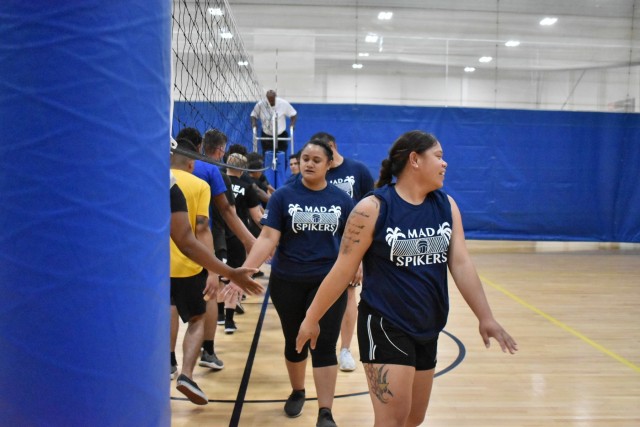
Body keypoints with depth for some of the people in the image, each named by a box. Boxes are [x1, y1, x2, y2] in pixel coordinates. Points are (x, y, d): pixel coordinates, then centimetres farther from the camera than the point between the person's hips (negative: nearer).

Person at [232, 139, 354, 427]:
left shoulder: (341, 200, 1)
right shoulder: (283, 196, -4)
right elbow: (268, 238, -12)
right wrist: (245, 270, -23)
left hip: (329, 282, 0)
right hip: (287, 282, 0)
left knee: (324, 346, -2)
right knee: (294, 342, 16)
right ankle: (297, 392, 40)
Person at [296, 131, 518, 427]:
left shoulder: (447, 206, 3)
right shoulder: (373, 208, -14)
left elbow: (461, 263, 2)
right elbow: (343, 270, -10)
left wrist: (485, 317, -4)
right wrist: (312, 318, -6)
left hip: (427, 328, 7)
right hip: (385, 326, -6)